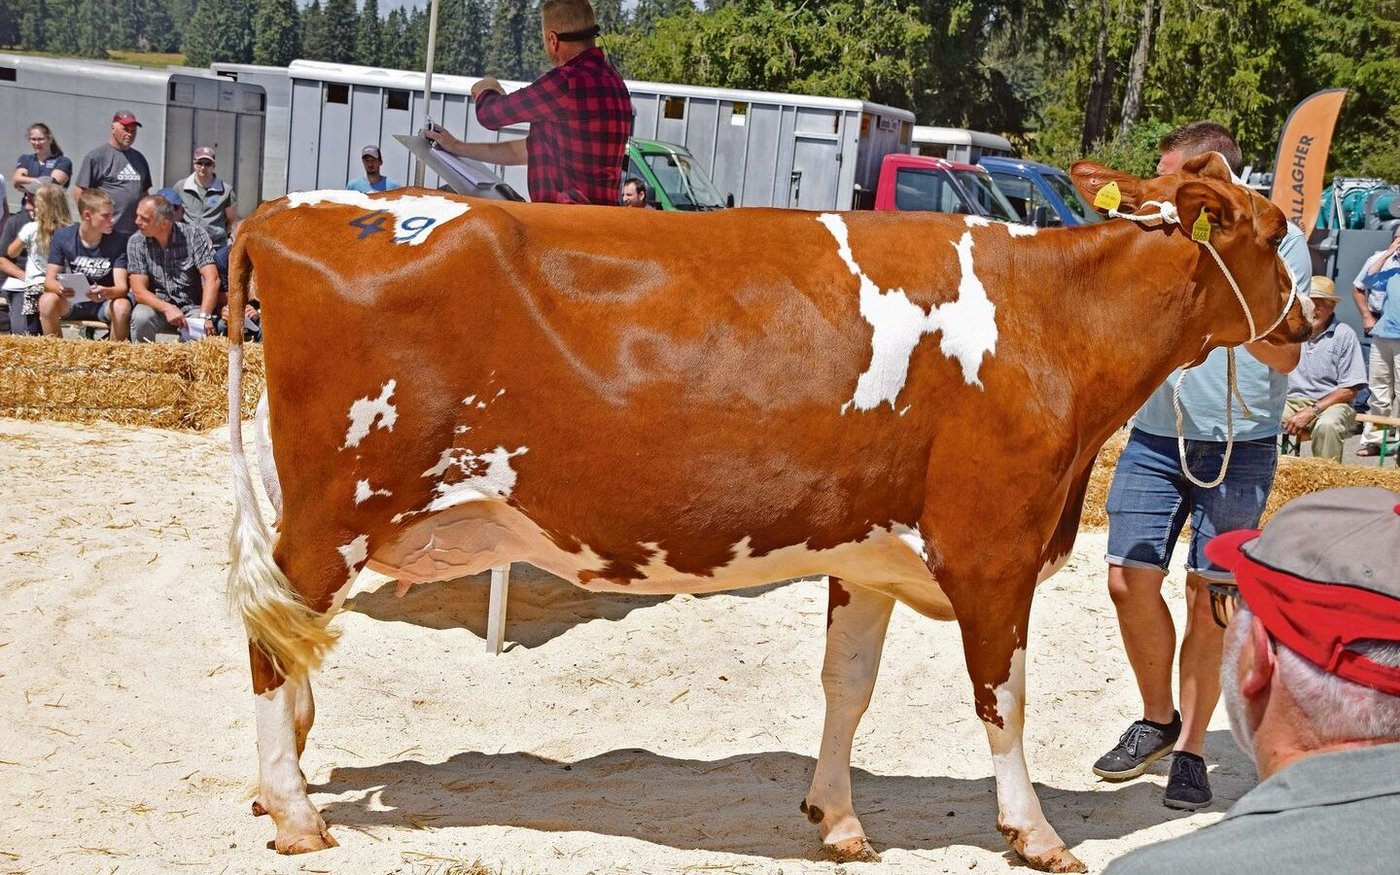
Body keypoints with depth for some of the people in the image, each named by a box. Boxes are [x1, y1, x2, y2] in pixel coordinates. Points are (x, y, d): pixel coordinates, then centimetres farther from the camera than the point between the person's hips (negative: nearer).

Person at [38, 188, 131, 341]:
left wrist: (106, 293, -43)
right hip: (70, 301, 1)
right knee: (47, 301, -29)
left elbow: (121, 287, -18)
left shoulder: (116, 243, -11)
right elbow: (49, 281, -11)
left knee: (122, 307, -33)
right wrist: (60, 288, -36)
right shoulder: (62, 237, -9)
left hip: (104, 302, -1)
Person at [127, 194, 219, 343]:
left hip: (192, 307, -2)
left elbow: (212, 279, -15)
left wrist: (204, 316, -29)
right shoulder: (136, 242, -4)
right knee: (140, 317, -30)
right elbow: (139, 291, -9)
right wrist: (167, 308, -28)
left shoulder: (194, 234, -8)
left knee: (200, 331, -32)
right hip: (158, 306, 2)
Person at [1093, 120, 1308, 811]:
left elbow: (1285, 354, -12)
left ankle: (1190, 751, 14)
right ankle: (1158, 720, 22)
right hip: (1156, 436, 3)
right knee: (1130, 580, -1)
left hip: (1239, 446, -3)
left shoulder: (1277, 240, -6)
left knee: (1208, 595, 1)